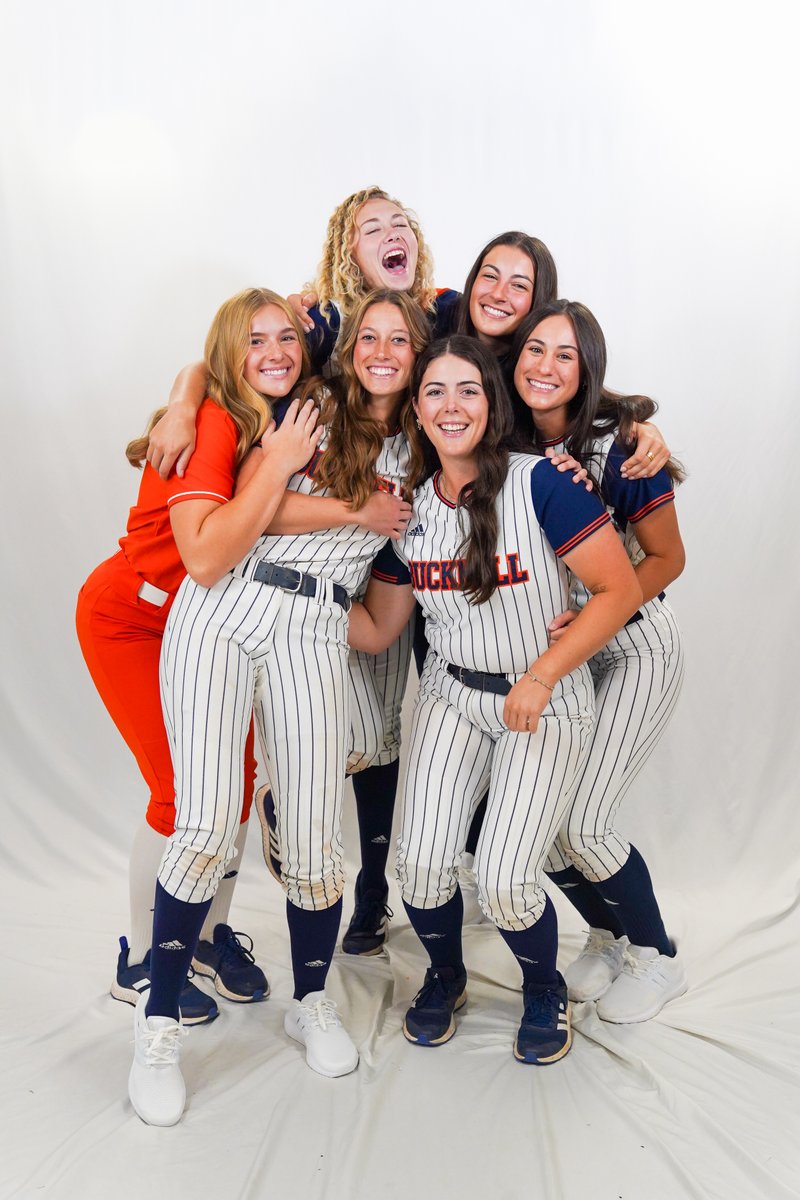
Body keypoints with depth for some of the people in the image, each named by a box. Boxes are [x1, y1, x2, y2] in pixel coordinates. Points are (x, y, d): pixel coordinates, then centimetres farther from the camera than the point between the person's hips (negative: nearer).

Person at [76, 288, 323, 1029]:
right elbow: (205, 555, -39)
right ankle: (139, 964, 16)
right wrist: (277, 467, -35)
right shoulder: (209, 425, -27)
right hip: (132, 621, -7)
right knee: (184, 792, -6)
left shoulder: (288, 424, -4)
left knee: (238, 777, 4)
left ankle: (211, 933, 26)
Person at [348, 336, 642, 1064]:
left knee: (505, 882, -13)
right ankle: (445, 977, 28)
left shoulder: (540, 484, -16)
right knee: (421, 868, -8)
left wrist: (541, 678, -18)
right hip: (452, 696, 4)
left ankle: (545, 992, 23)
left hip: (547, 704, -4)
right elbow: (378, 629, 7)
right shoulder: (409, 505, 1)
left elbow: (621, 590, -16)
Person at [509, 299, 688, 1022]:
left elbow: (667, 559, -13)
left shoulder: (620, 447, -19)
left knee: (581, 825, -10)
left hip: (636, 650, -5)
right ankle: (608, 939, 30)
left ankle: (658, 959, 18)